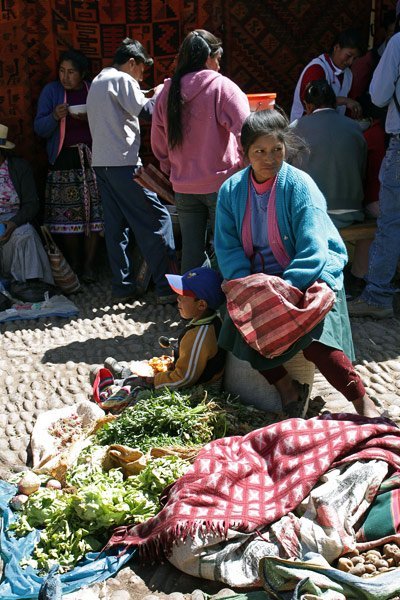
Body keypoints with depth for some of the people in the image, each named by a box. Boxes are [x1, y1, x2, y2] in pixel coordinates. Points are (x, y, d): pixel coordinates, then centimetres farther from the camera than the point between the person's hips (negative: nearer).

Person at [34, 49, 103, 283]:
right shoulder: (51, 91, 8)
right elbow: (40, 128, 5)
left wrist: (92, 119, -8)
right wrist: (55, 116, -14)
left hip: (93, 158, 0)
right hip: (65, 160, 0)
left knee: (95, 212, -7)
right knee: (68, 214, -4)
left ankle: (89, 265, 2)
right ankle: (74, 264, 10)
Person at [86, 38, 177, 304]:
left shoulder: (98, 81, 22)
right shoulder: (122, 79, -6)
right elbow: (146, 111, -12)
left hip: (101, 161, 9)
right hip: (123, 162, -9)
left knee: (117, 225, 9)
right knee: (156, 218, -7)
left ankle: (124, 286, 10)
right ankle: (166, 286, -9)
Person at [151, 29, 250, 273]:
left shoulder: (166, 93, 6)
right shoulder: (222, 87, -9)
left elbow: (158, 145, 12)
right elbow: (245, 133, -16)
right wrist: (245, 168, -2)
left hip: (183, 188, 5)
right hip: (220, 183, -5)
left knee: (191, 253, 12)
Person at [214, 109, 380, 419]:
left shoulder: (300, 185, -12)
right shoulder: (231, 190, 1)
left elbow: (313, 250, -18)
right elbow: (227, 246, -1)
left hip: (311, 278, -4)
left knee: (313, 341, -26)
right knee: (239, 326, -20)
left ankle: (365, 404, -13)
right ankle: (287, 388, -3)